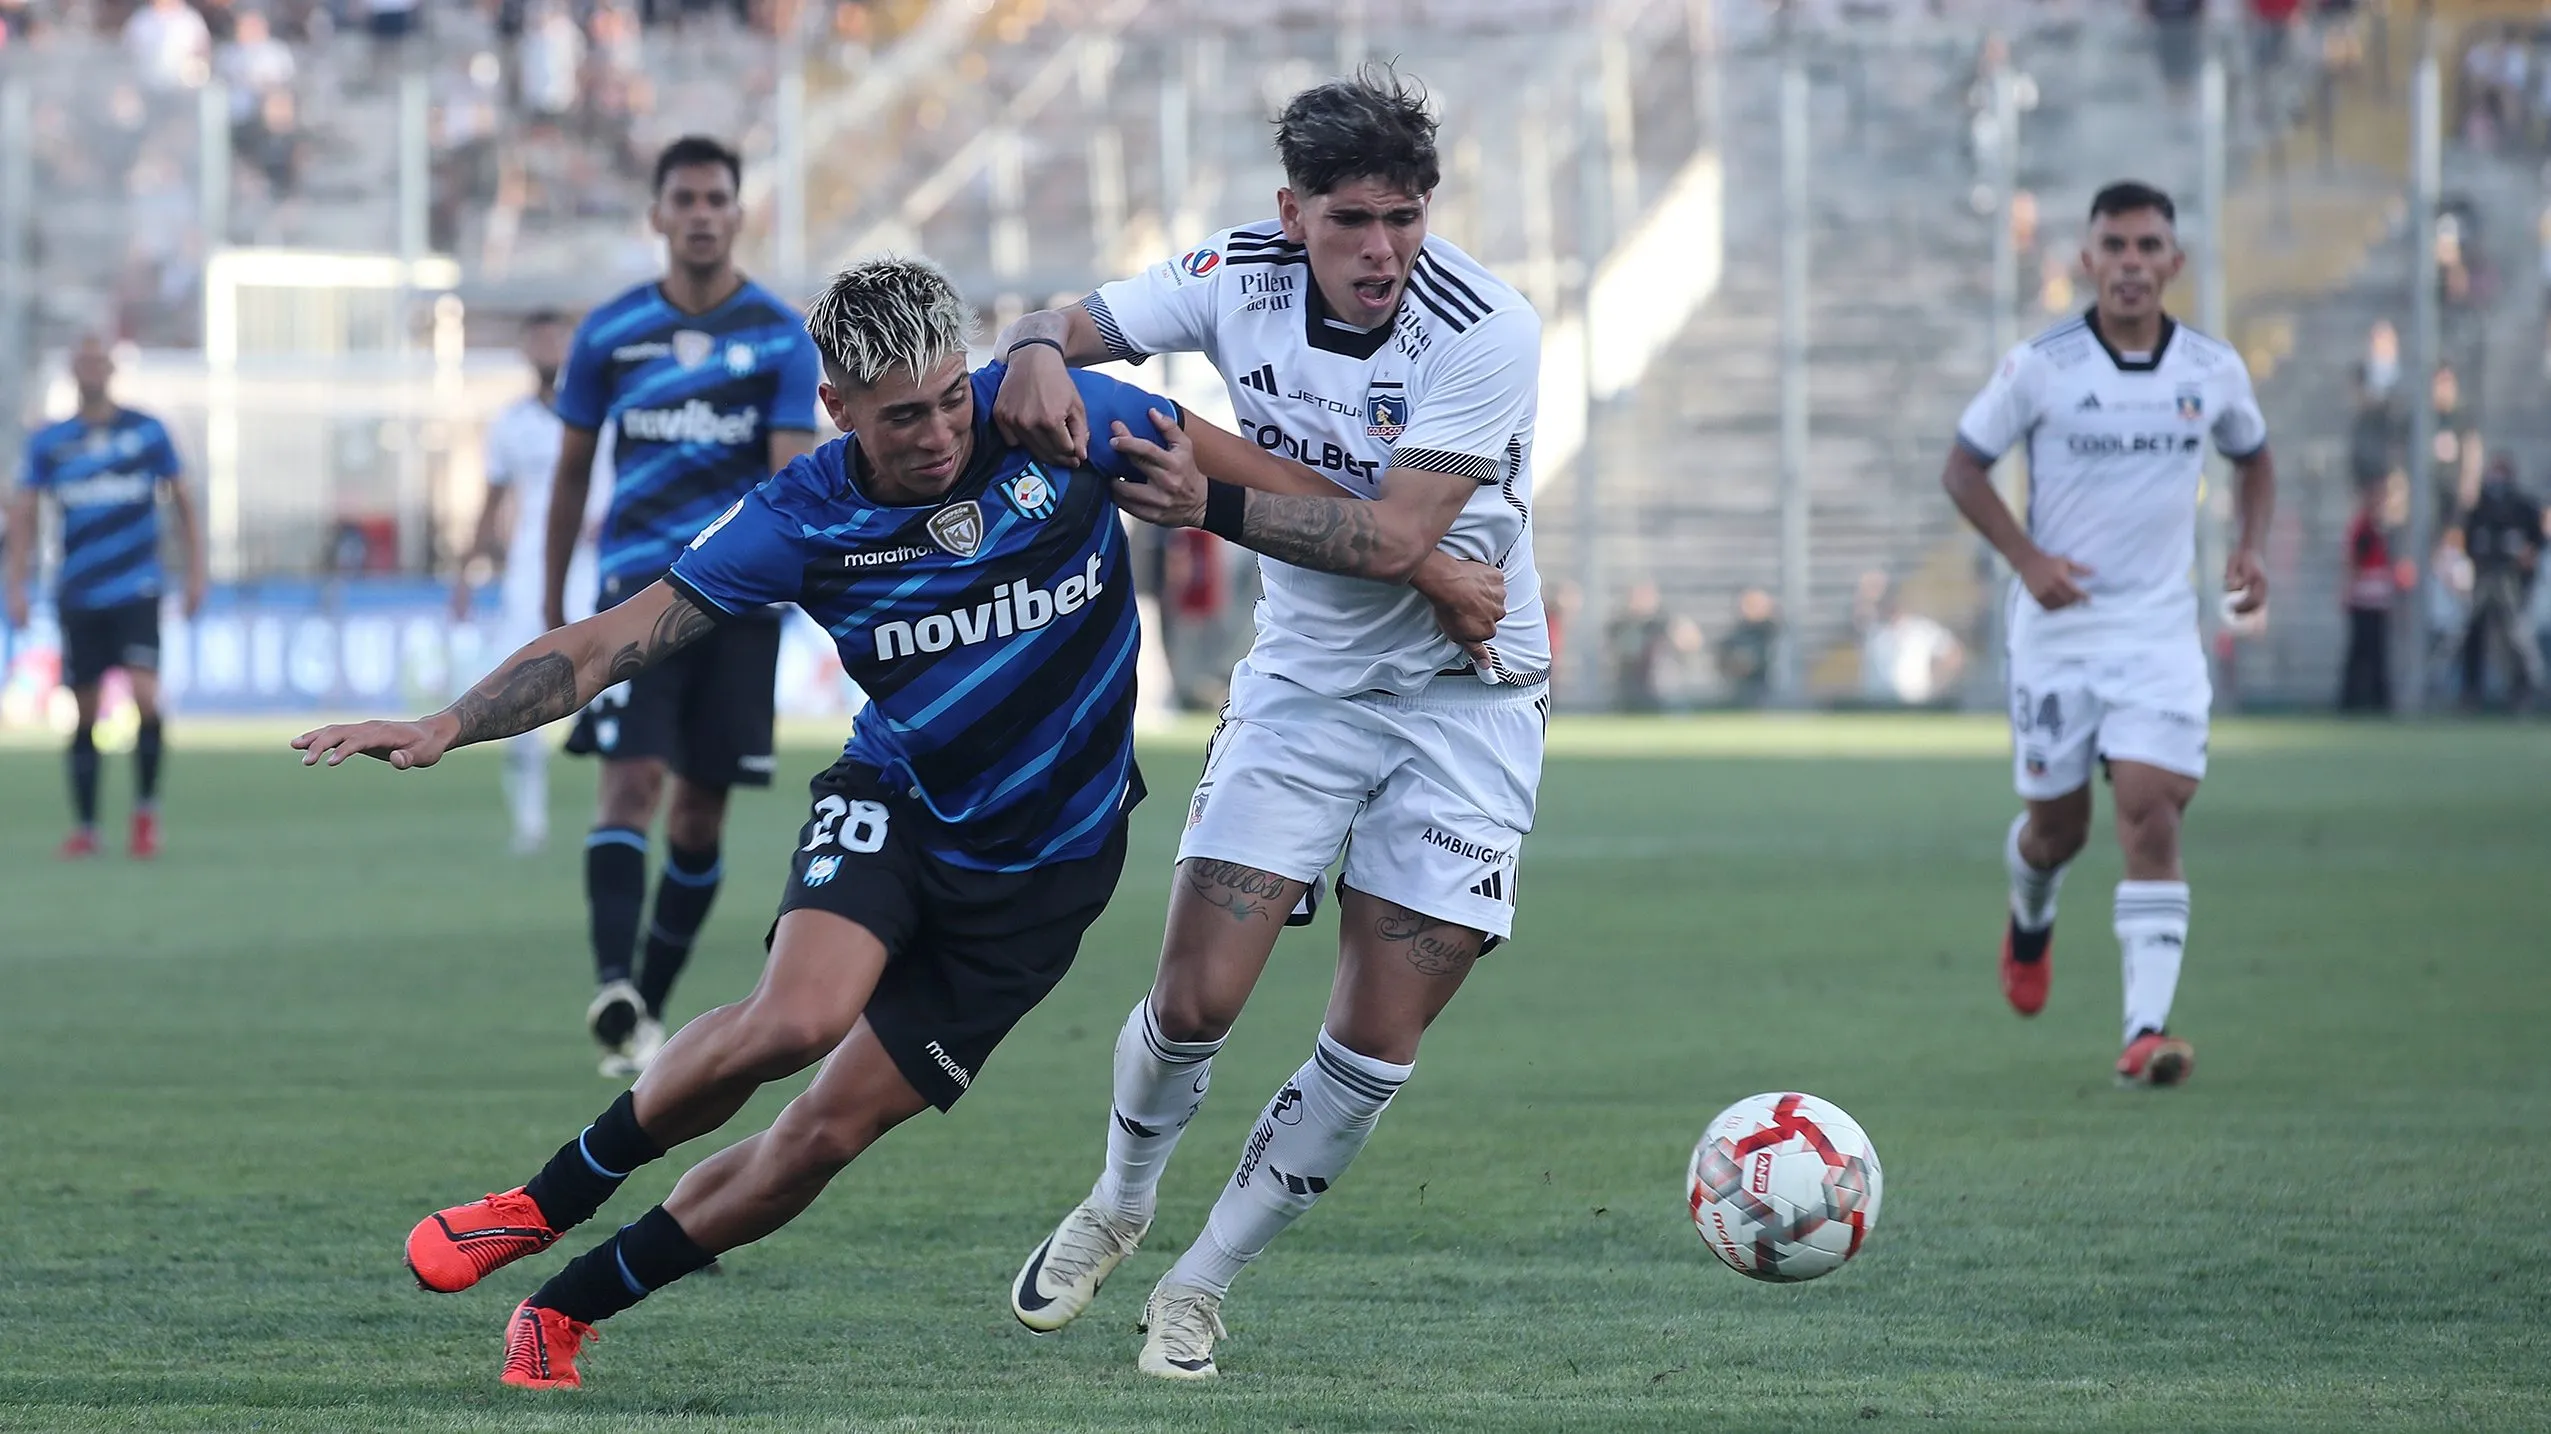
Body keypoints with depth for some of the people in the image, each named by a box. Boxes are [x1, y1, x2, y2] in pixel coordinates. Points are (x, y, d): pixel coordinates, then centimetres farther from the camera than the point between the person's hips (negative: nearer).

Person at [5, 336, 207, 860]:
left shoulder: (148, 432, 2)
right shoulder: (49, 443, 4)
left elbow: (182, 503, 10)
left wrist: (195, 574, 5)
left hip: (137, 591, -2)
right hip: (79, 596, 2)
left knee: (145, 696, -17)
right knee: (83, 714, 4)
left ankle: (146, 810, 0)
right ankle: (84, 827, 14)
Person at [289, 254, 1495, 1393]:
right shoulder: (806, 518, -15)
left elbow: (1249, 472, -1)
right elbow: (614, 641, -15)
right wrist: (445, 727, -27)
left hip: (1042, 861, 1)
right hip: (891, 802, -1)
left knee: (830, 1131, -5)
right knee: (797, 1018, -31)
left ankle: (565, 1311, 11)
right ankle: (539, 1207, -9)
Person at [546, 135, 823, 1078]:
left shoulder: (781, 337, 1)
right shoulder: (609, 335, 5)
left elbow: (791, 467, -9)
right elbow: (573, 470, 14)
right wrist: (552, 602, 16)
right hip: (636, 588, -1)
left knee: (700, 811, 6)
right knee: (631, 779, -19)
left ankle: (651, 1007, 20)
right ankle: (612, 989, -31)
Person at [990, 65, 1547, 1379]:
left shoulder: (1486, 332, -22)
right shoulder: (1240, 275, -9)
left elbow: (1395, 539, -26)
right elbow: (1061, 327, -2)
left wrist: (1216, 508, -31)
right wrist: (1036, 357, -26)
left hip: (1462, 692, -2)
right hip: (1303, 675, 2)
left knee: (1374, 1051, -4)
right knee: (1196, 996, -8)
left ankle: (1197, 1288, 14)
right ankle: (1117, 1204, 22)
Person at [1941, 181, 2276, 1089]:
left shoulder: (2213, 370, 0)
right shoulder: (2039, 368, -8)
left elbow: (2254, 459, 19)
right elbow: (1963, 470, 0)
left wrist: (2250, 547, 1)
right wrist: (2027, 558, -13)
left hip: (2161, 630, 1)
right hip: (2058, 628, -1)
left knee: (2152, 820, -14)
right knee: (2059, 825, 10)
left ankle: (2147, 1030, -18)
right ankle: (2030, 918, 47)